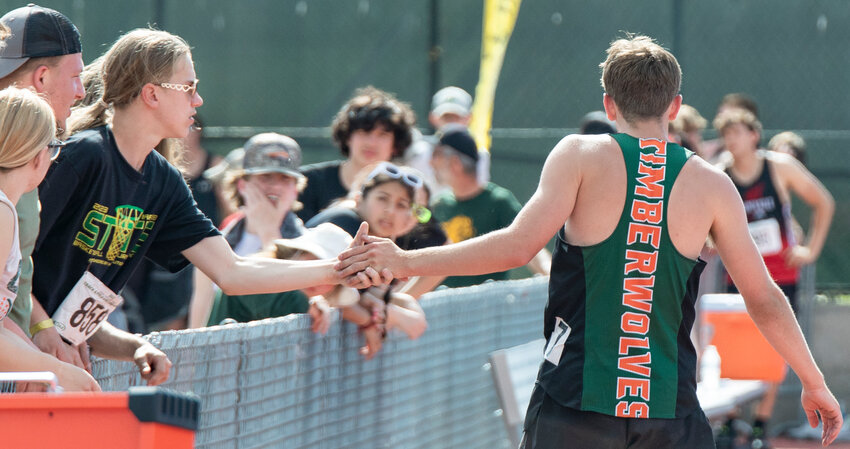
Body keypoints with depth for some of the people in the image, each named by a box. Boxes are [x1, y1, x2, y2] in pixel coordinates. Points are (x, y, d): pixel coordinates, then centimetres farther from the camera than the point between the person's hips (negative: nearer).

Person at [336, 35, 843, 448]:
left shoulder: (582, 155, -1)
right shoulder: (711, 184, 5)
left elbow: (518, 246, -12)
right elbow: (765, 300, 8)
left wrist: (407, 262, -6)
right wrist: (815, 384, 19)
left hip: (572, 404, -1)